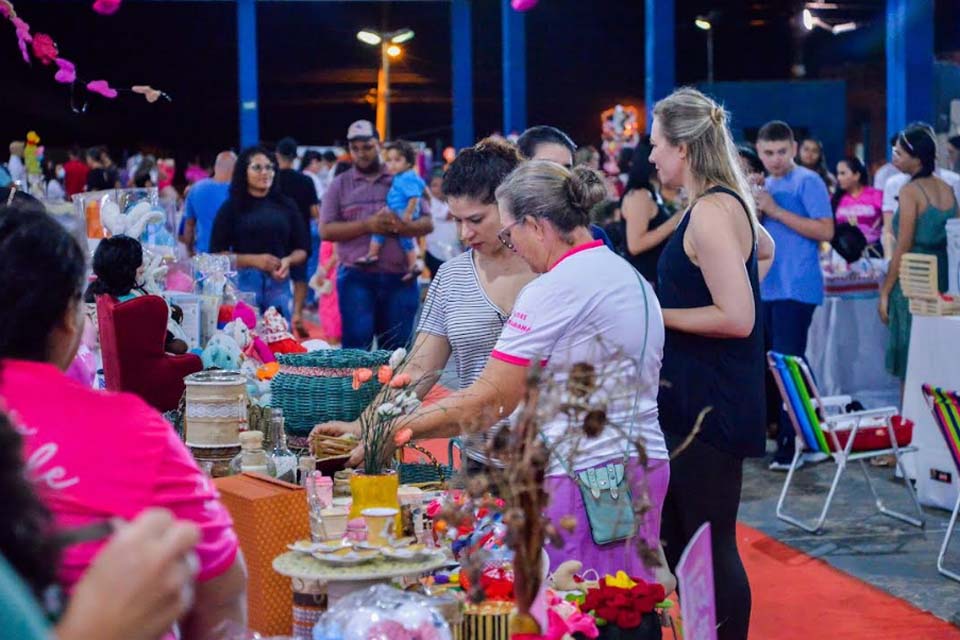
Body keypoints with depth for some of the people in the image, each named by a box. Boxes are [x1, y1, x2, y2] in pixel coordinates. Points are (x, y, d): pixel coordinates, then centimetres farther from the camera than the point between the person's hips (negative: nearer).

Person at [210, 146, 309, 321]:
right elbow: (217, 253, -1)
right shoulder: (232, 208, 4)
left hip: (279, 283, 2)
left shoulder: (286, 206, 12)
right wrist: (254, 260, -14)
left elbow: (301, 250, 14)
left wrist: (288, 261, -9)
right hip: (243, 283, -2)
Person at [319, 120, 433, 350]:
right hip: (357, 277, -1)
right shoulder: (340, 185, 9)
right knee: (357, 346, -5)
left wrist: (403, 227, -16)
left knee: (398, 348, 5)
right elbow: (326, 230, 0)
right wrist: (367, 225, -13)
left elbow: (427, 223, 6)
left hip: (399, 277, 1)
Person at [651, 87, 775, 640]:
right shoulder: (730, 201, 11)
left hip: (710, 402, -10)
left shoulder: (710, 212, -19)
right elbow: (765, 250, 33)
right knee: (675, 537, 16)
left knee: (711, 544, -3)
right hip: (699, 393, 10)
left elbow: (737, 318, -25)